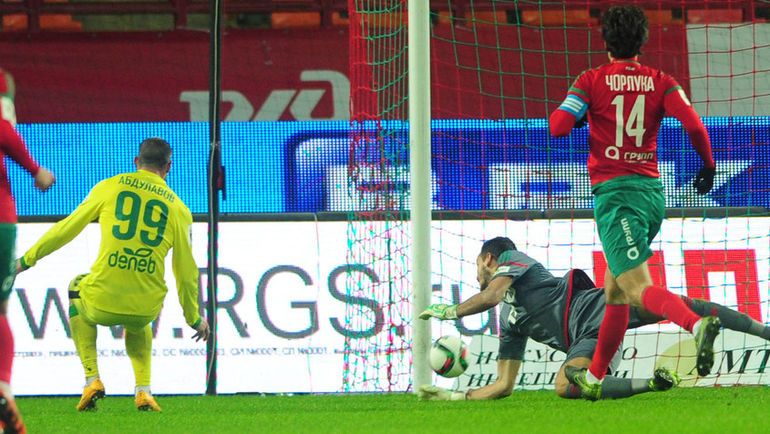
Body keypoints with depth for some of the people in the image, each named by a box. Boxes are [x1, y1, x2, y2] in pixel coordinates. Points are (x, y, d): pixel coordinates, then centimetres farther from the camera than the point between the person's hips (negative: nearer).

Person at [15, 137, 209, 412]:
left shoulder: (110, 187, 4)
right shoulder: (178, 208, 7)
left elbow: (68, 227, 9)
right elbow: (186, 271, 10)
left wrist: (28, 259, 21)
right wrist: (194, 318, 23)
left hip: (102, 304, -2)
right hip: (146, 309, 2)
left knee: (77, 287, 34)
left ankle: (92, 379, 22)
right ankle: (143, 390, 20)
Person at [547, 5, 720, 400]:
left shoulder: (592, 81, -1)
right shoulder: (661, 82, 6)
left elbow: (558, 126, -10)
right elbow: (693, 124, -7)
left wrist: (566, 114, 14)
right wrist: (708, 165, 8)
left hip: (613, 191, -6)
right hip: (652, 190, 6)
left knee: (638, 287, -18)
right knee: (615, 289, 19)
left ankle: (697, 324, -47)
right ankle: (593, 378, 29)